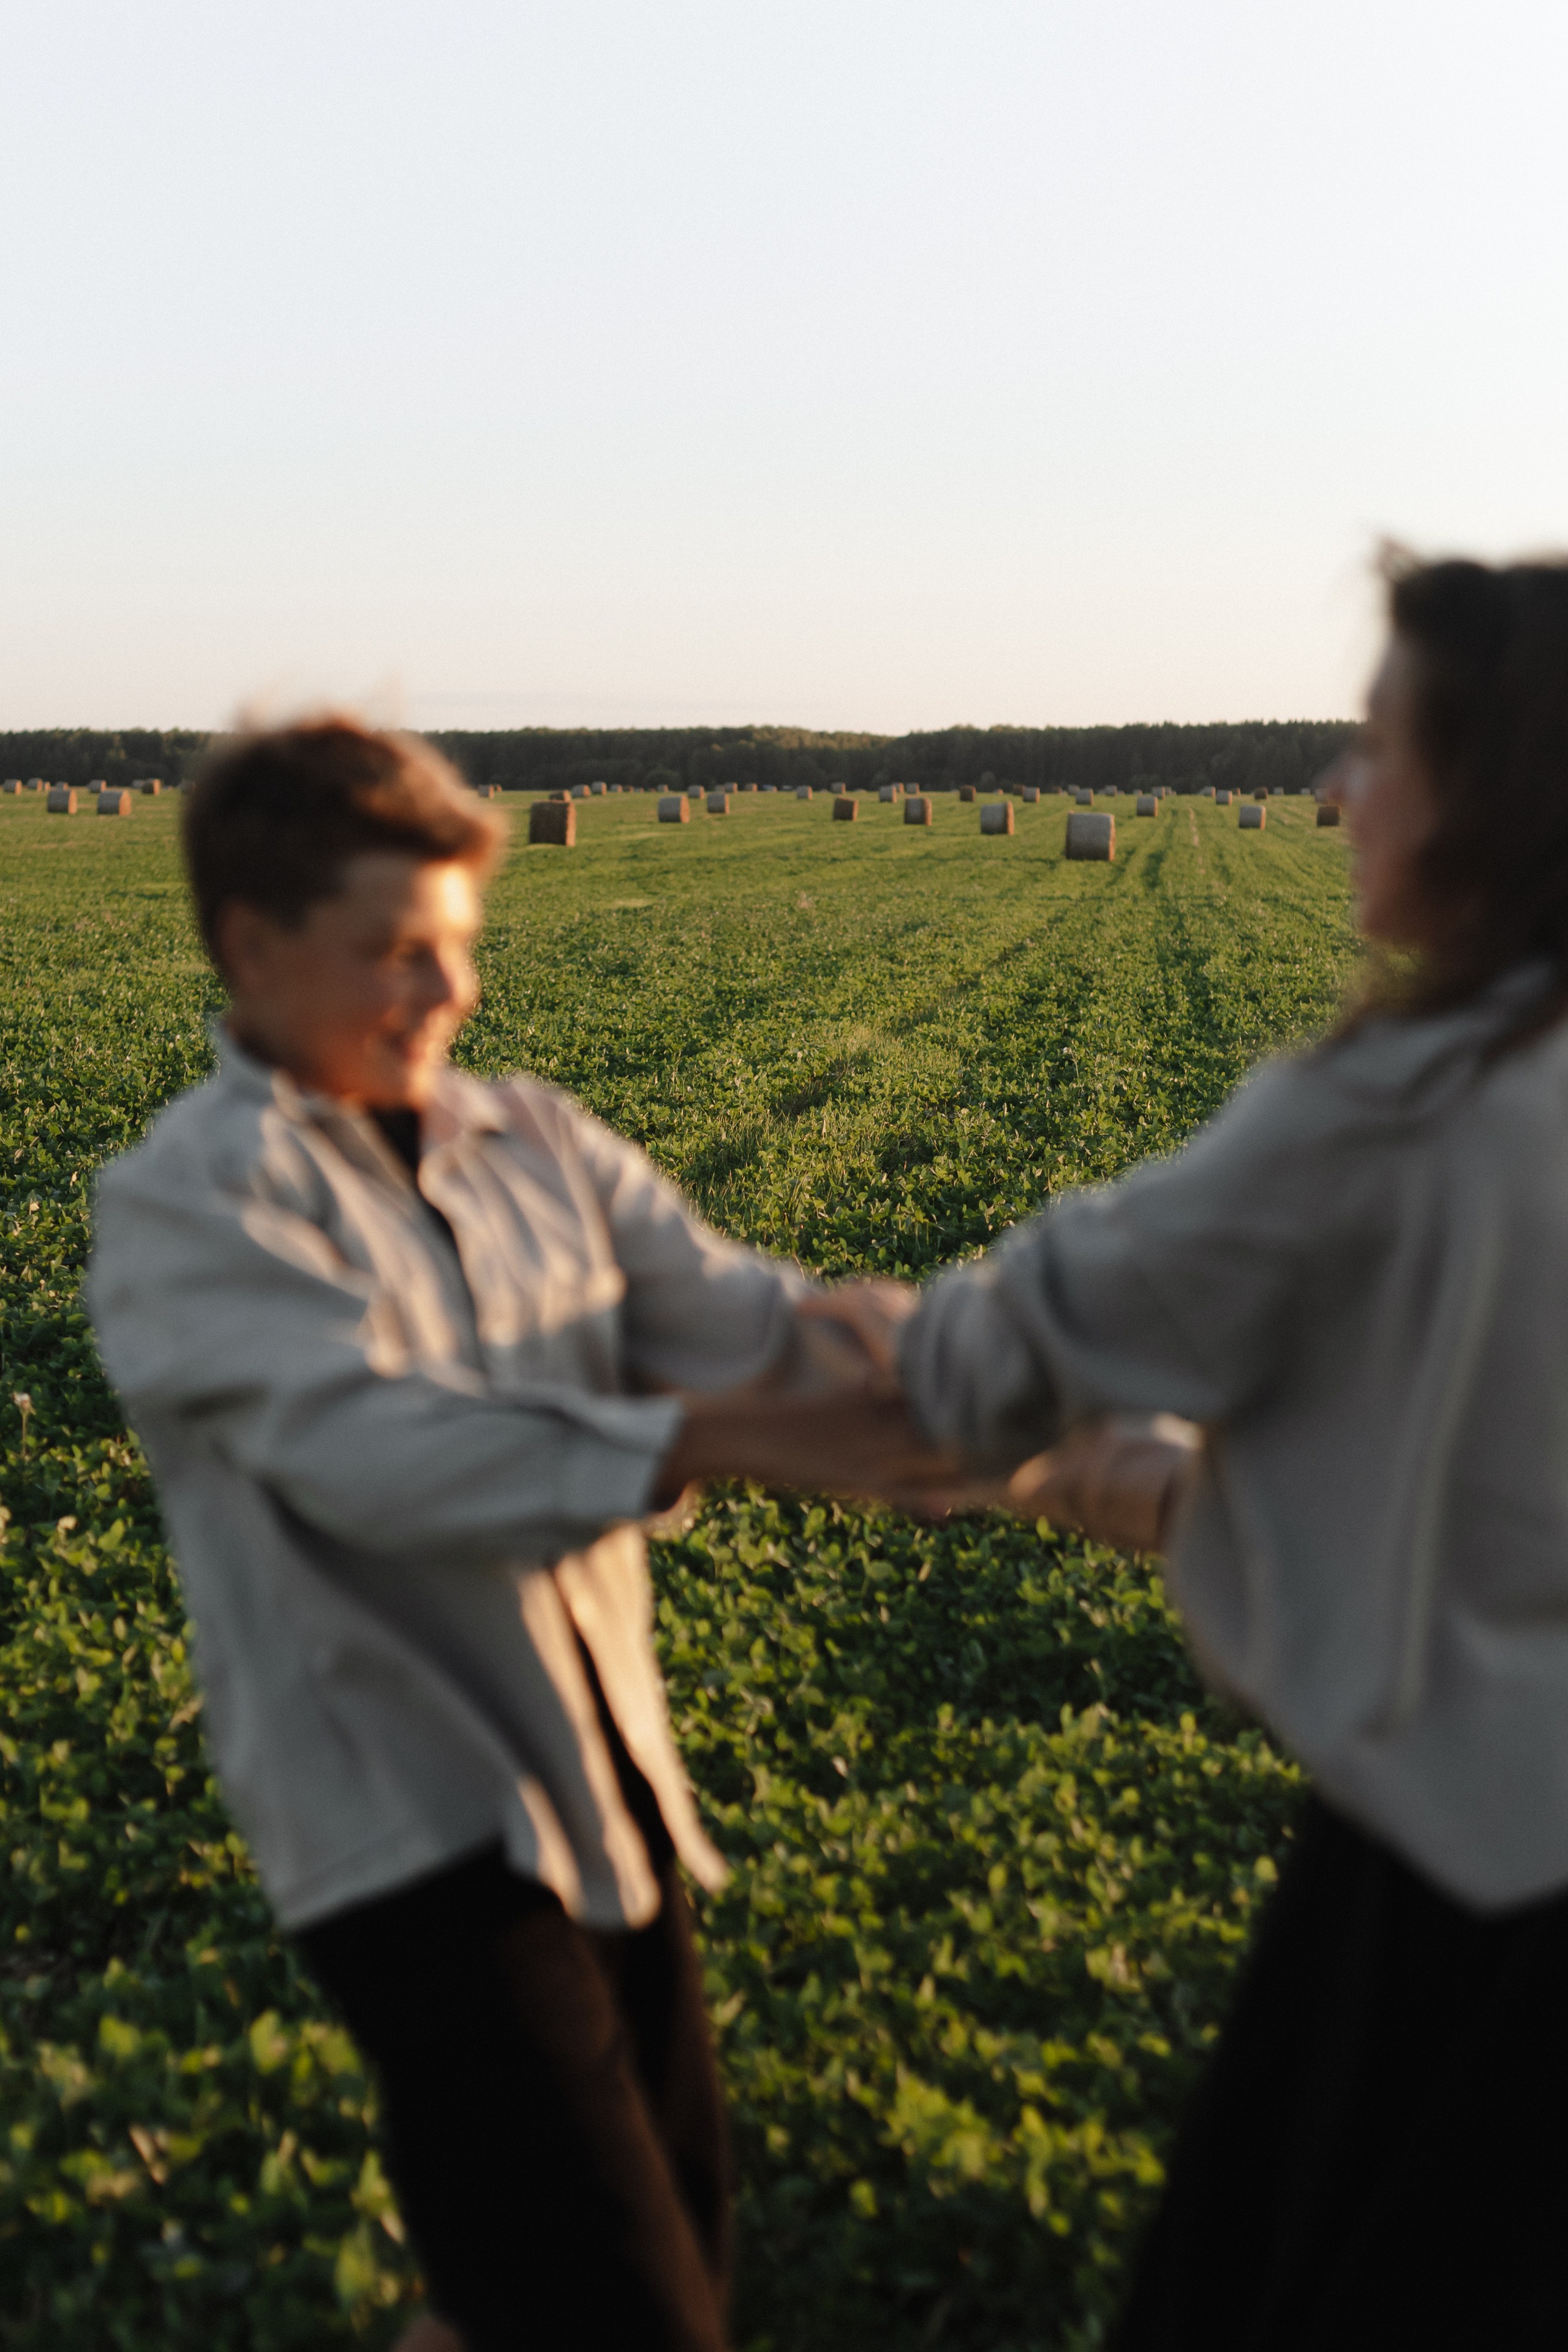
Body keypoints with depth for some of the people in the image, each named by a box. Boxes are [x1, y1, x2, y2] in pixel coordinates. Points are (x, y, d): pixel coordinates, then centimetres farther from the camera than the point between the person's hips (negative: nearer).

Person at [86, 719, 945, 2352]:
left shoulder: (534, 1142, 7)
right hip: (414, 1826, -6)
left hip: (606, 1787, 7)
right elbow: (367, 1445, -25)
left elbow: (730, 1308, -5)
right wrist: (698, 1442, -35)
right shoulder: (188, 1206, -10)